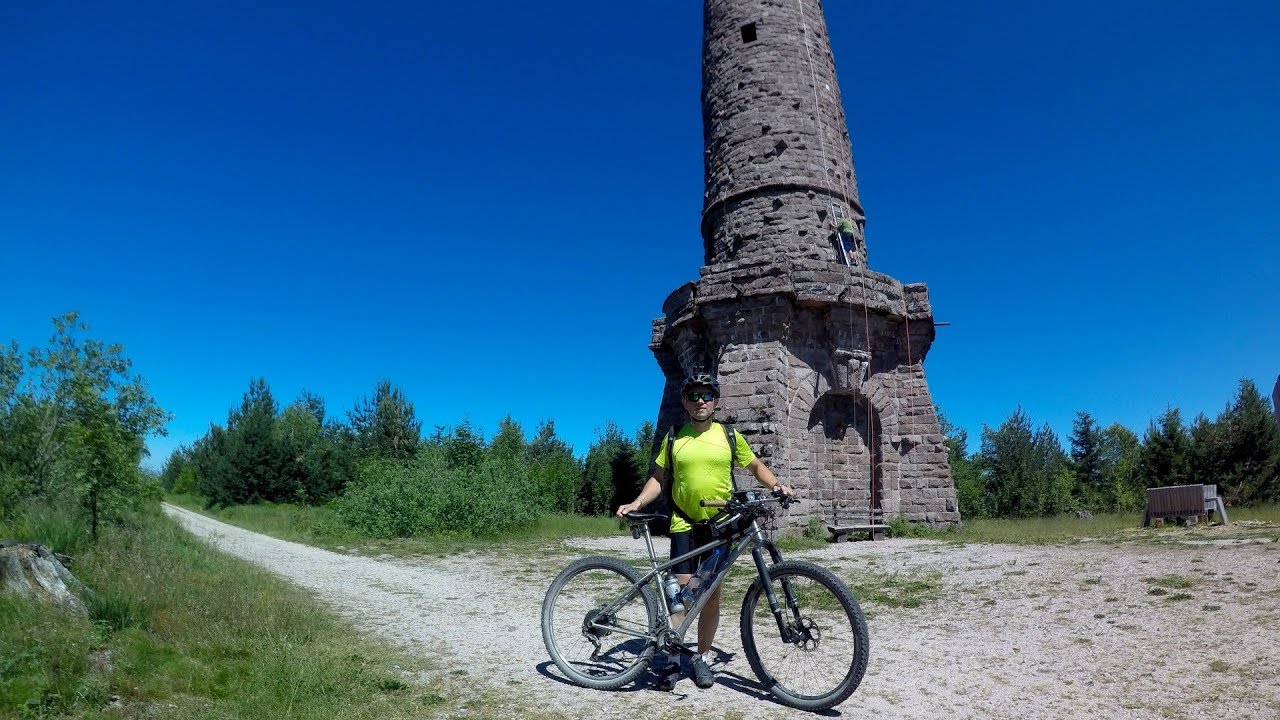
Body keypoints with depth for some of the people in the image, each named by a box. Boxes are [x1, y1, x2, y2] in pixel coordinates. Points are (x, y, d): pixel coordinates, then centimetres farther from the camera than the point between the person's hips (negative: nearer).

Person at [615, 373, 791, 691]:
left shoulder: (729, 436, 4)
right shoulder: (674, 438, 4)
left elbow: (756, 466, 14)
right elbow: (658, 478, 8)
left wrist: (776, 484, -4)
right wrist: (637, 503, -7)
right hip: (684, 523, 0)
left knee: (711, 593, 7)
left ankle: (703, 658, 21)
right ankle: (673, 659, 7)